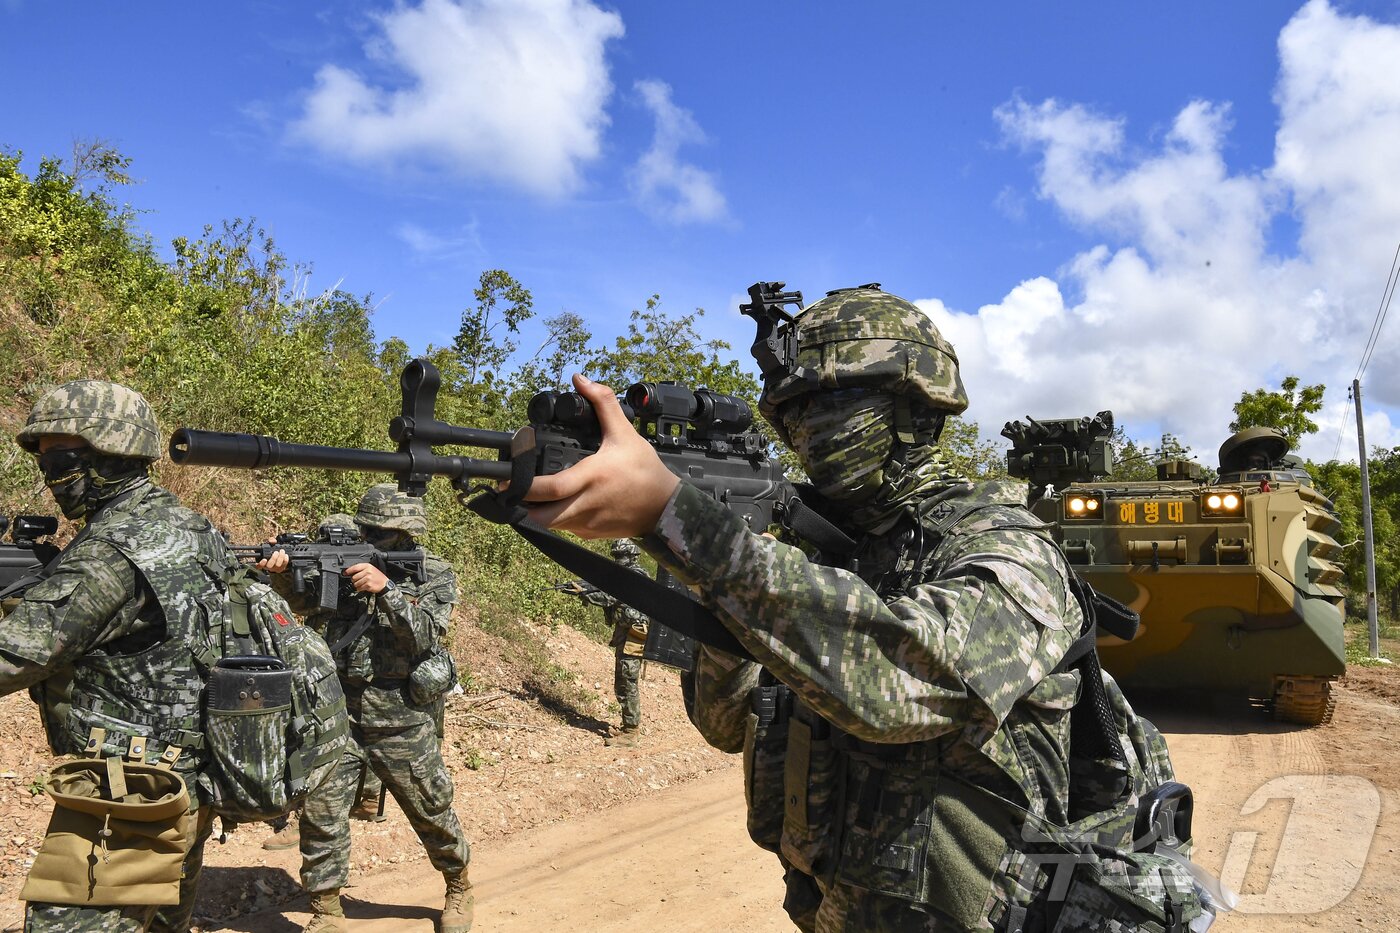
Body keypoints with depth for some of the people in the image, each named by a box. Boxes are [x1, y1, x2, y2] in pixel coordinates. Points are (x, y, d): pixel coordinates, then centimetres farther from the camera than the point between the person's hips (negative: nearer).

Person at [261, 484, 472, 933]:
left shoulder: (435, 575, -4)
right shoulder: (347, 560, 3)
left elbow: (425, 636, -16)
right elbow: (302, 599, -7)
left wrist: (385, 589, -28)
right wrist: (281, 572, -29)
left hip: (401, 723, -2)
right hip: (339, 711, 2)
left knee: (432, 813, 11)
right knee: (320, 811, -2)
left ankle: (459, 888, 35)